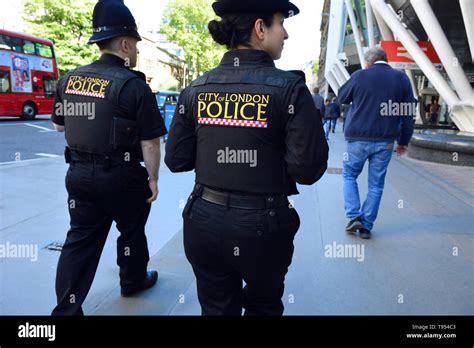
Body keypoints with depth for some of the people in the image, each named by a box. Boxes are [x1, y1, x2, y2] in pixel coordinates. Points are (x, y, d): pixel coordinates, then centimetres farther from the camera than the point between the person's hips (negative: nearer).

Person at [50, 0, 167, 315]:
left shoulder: (70, 79, 3)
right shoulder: (134, 85, -16)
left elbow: (59, 126, 15)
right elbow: (150, 142, -16)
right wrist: (153, 178, -5)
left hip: (79, 173, 5)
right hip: (121, 177, -5)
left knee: (80, 239, 13)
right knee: (131, 231, 18)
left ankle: (66, 309, 17)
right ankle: (133, 281, 40)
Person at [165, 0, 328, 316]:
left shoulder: (196, 88, -2)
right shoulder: (289, 87, -13)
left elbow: (176, 160, 1)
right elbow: (309, 169, -16)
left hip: (204, 220, 3)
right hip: (261, 224, -2)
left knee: (217, 308, 24)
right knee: (263, 306, 27)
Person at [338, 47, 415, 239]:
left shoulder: (359, 75, -4)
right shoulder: (401, 78, 4)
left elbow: (342, 97, 12)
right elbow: (409, 113, 4)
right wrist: (404, 141, 10)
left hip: (358, 138, -2)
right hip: (385, 140, 2)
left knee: (349, 175, 16)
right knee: (376, 184, 10)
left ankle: (354, 217, 5)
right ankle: (366, 226, 13)